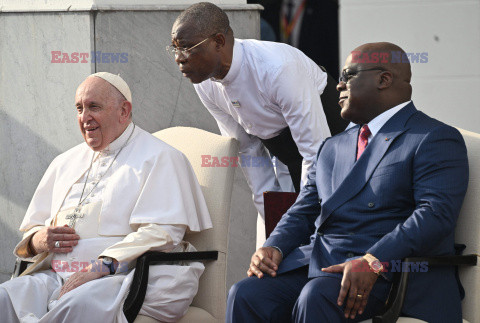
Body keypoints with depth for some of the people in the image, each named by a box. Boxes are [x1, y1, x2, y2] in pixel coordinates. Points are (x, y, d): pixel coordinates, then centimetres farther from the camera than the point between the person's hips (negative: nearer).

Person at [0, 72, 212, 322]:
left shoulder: (160, 158, 5)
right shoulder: (65, 163, 26)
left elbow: (162, 234, -10)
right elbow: (30, 231, 29)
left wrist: (100, 268, -22)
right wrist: (39, 241, 1)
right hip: (57, 277, 5)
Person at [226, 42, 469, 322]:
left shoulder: (436, 139, 2)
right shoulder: (334, 147, 28)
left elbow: (436, 215, -13)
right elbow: (304, 212, 23)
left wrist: (372, 262, -26)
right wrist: (274, 247, -1)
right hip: (315, 262, 7)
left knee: (316, 297, -36)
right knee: (245, 296, -20)